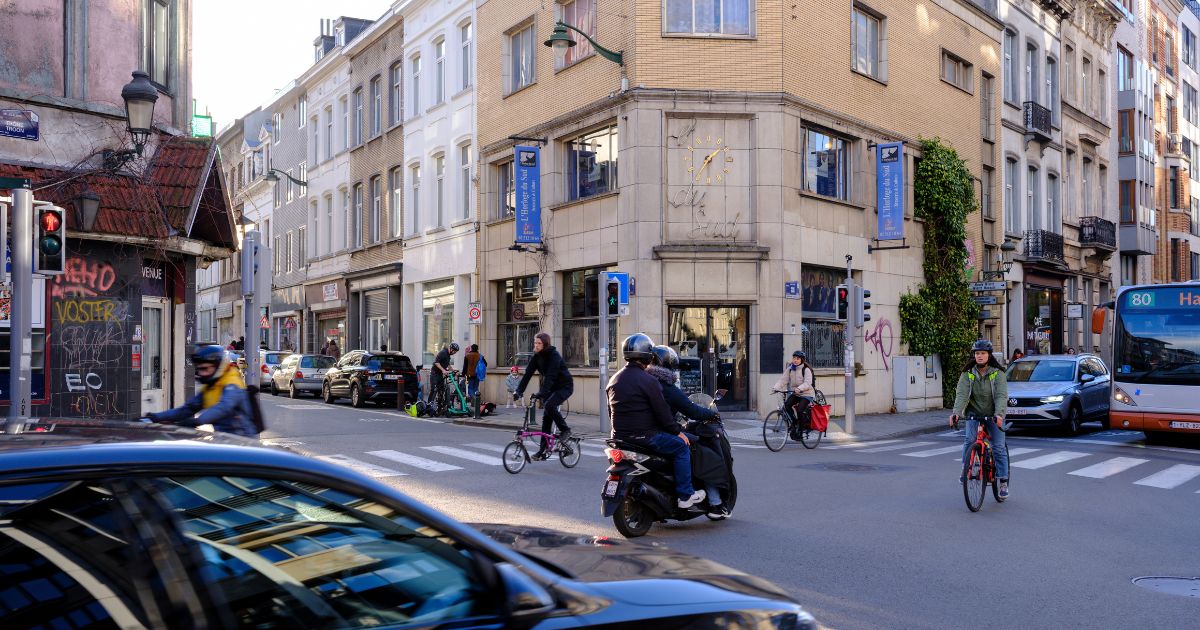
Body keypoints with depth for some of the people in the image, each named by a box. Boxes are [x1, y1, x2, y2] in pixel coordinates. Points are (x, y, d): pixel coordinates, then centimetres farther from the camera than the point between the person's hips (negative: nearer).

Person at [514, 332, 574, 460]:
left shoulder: (554, 356, -24)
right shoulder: (536, 357, -3)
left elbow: (550, 376, -34)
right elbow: (527, 374, -8)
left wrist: (541, 393, -44)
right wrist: (518, 391, -20)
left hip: (565, 386, -7)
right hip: (551, 387, 7)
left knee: (549, 405, -30)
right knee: (546, 417, 1)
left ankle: (565, 430, -11)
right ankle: (543, 449, 5)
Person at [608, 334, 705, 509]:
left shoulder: (614, 380, 11)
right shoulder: (648, 381, -13)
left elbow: (611, 412, 18)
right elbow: (662, 411, -13)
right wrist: (677, 432, -1)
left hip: (619, 435, 9)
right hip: (643, 434, -9)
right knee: (682, 447, 1)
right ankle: (685, 495, 1)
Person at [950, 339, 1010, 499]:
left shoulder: (998, 373, -9)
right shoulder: (967, 373, -4)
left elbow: (1001, 395, -21)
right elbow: (961, 394, -16)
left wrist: (999, 414, -38)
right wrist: (956, 412, -33)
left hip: (994, 415, -1)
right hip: (974, 414, 1)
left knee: (998, 447, -3)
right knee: (969, 439, -22)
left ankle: (1003, 482, 8)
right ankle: (965, 468, -4)